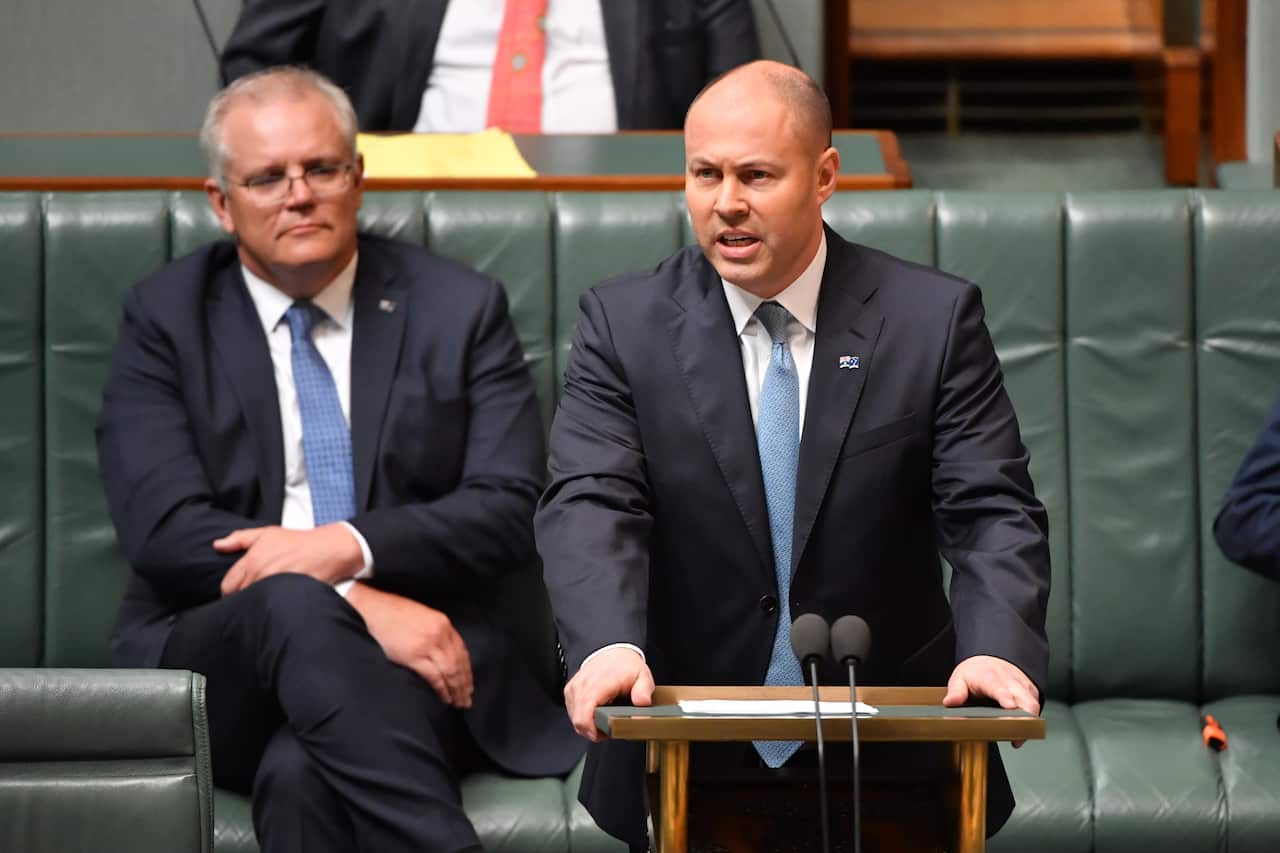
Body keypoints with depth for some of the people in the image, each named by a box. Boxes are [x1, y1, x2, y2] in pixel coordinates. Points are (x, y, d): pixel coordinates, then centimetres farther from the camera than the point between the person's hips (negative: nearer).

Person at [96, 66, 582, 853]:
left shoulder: (459, 308, 11)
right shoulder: (166, 316, 8)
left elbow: (513, 508, 2)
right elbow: (163, 529, -5)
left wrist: (351, 547, -16)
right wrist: (358, 603, -18)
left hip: (420, 647, -1)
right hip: (217, 660, 1)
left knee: (301, 773, -36)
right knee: (290, 602, -36)